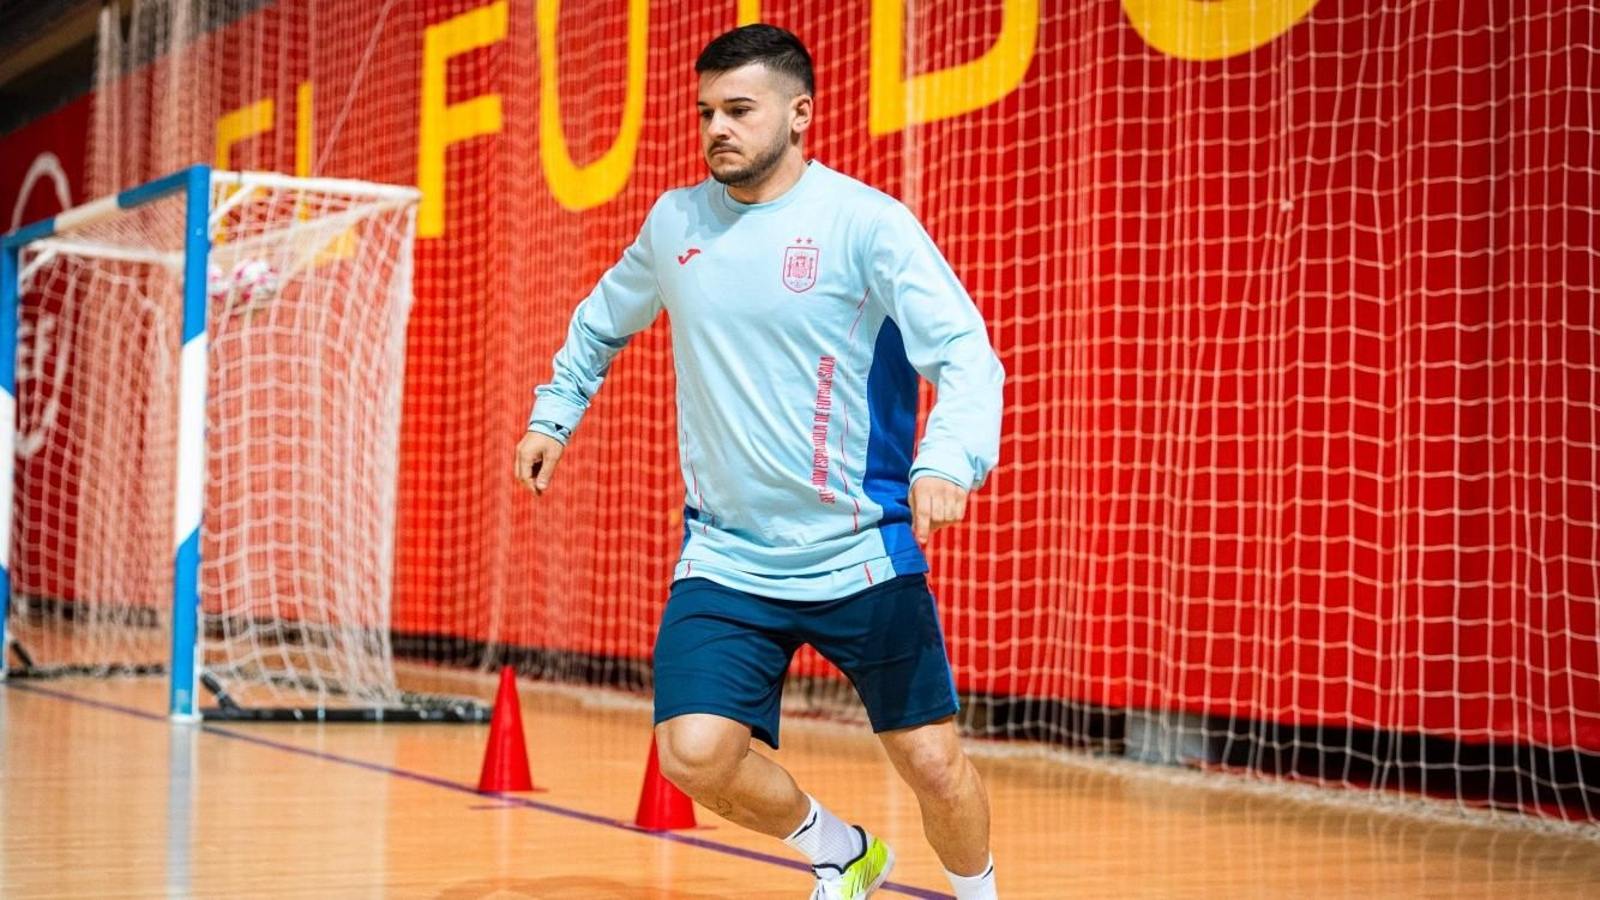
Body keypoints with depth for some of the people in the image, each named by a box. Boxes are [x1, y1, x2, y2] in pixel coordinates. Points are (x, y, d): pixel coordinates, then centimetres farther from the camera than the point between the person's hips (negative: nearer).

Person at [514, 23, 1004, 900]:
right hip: (725, 558, 3)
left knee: (932, 763, 2)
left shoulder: (868, 223, -10)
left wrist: (946, 464, -37)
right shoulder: (673, 222, 5)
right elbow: (604, 319, 27)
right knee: (695, 754, -13)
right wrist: (554, 413, 23)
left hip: (863, 556, -3)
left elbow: (966, 354, -20)